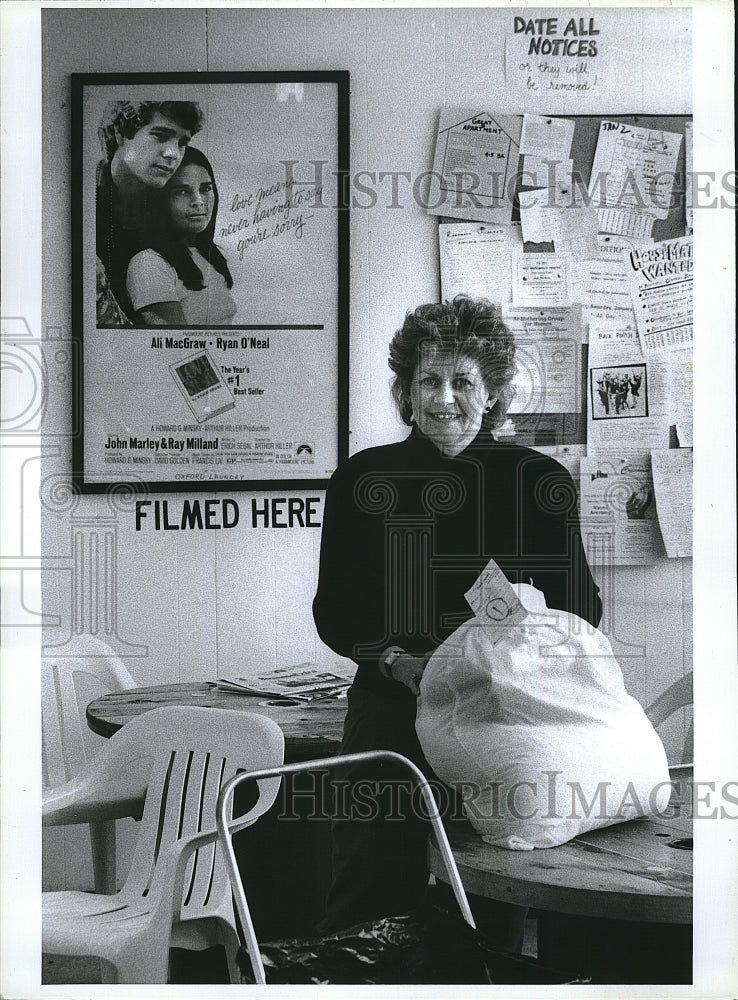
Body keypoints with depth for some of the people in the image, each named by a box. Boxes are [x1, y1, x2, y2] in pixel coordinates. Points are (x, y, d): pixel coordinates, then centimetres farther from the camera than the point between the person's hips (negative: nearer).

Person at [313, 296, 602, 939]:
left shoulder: (541, 481, 4)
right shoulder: (363, 481, 5)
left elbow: (582, 608, 4)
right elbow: (334, 612, 6)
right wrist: (400, 662, -11)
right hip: (391, 715, 0)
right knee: (370, 891, -1)